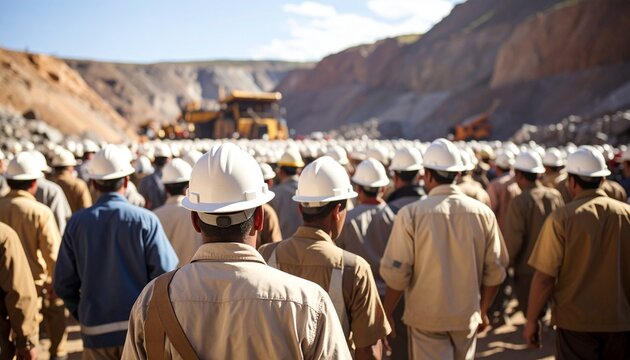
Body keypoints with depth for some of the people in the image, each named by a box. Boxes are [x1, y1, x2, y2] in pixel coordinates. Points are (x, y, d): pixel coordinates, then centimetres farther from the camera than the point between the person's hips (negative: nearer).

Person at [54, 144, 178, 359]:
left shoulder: (77, 222, -2)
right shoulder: (145, 220, -10)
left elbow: (64, 284, 0)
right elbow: (166, 275, -13)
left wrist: (81, 315, 15)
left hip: (95, 332, 2)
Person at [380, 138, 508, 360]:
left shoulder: (410, 214, -14)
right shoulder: (483, 213, -5)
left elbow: (397, 274, -12)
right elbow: (495, 271, 2)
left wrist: (386, 315, 3)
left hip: (426, 318, -3)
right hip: (468, 317, 3)